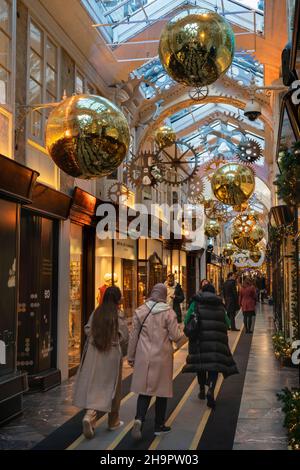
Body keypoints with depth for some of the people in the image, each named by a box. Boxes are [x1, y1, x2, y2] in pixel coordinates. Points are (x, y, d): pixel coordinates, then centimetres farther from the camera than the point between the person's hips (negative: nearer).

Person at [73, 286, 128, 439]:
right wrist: (122, 353, 10)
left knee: (94, 386, 7)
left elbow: (87, 330, 3)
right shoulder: (118, 316, -10)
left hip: (94, 353, 3)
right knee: (112, 387, 11)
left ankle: (90, 416, -16)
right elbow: (124, 338, -7)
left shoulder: (96, 313, 0)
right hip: (112, 355, -3)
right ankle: (113, 421, 24)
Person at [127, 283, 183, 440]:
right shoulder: (168, 312, -8)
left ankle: (139, 419, -13)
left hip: (143, 357, 2)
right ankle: (159, 426, 21)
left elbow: (133, 336, 3)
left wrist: (131, 357, 13)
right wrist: (181, 332, 15)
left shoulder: (140, 311, -1)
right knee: (161, 390, 12)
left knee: (144, 389, 9)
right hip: (162, 357, -1)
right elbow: (175, 336, -8)